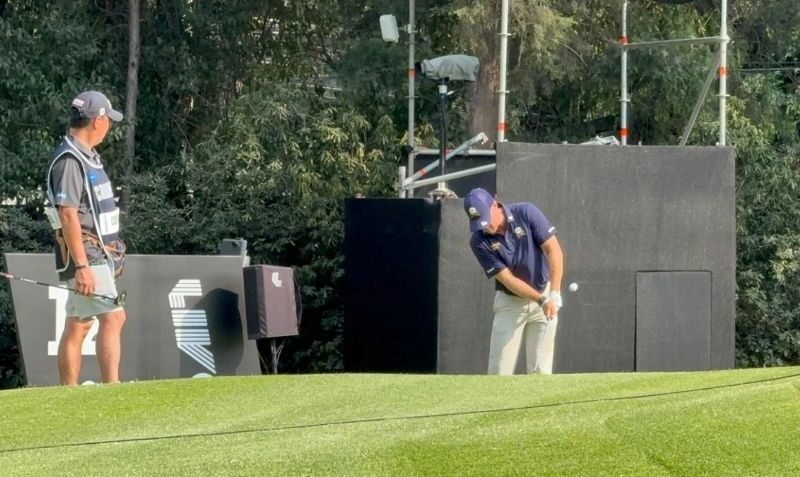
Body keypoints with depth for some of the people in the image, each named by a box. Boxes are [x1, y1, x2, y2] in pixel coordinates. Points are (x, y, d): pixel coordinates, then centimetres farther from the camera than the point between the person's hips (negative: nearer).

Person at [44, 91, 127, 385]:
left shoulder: (88, 156, 16)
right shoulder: (69, 160, -16)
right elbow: (68, 215, -22)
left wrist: (111, 256, 25)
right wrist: (81, 266, -26)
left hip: (98, 255, 10)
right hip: (84, 254, -10)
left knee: (78, 326, 9)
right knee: (112, 317, -17)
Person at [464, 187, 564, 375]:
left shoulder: (526, 213, -15)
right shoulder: (479, 242, -14)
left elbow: (554, 250, -17)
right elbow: (507, 279, -17)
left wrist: (553, 295, -25)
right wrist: (541, 300, -27)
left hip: (544, 295, 0)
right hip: (509, 303, 1)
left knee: (540, 369, -5)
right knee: (499, 371, -6)